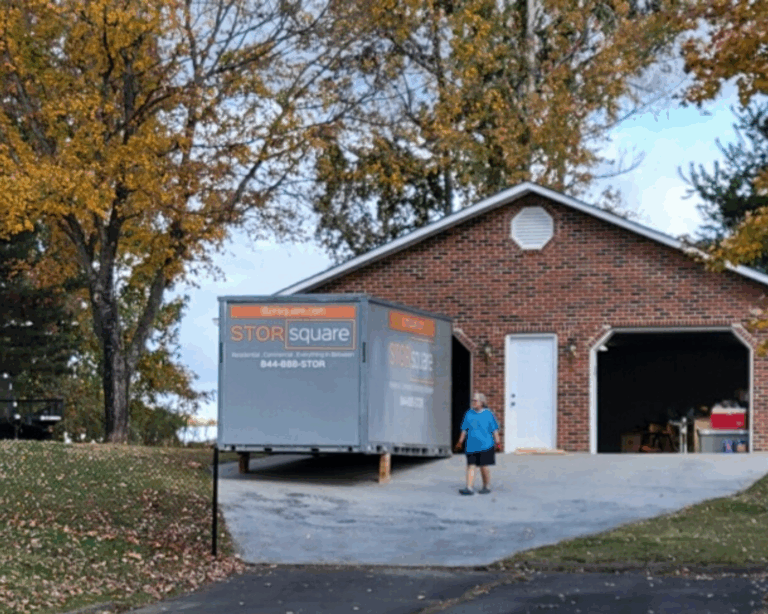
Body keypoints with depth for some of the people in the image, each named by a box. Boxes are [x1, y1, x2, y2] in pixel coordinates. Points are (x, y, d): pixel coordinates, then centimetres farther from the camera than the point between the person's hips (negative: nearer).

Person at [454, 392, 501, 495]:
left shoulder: (488, 414, 1)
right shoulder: (469, 414, 9)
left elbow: (494, 430, 3)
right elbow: (464, 429, 12)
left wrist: (498, 443, -1)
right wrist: (460, 443, 9)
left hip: (485, 445, -3)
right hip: (471, 446, 3)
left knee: (484, 466, -1)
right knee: (470, 466, -3)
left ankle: (487, 487, 14)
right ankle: (469, 488, -6)